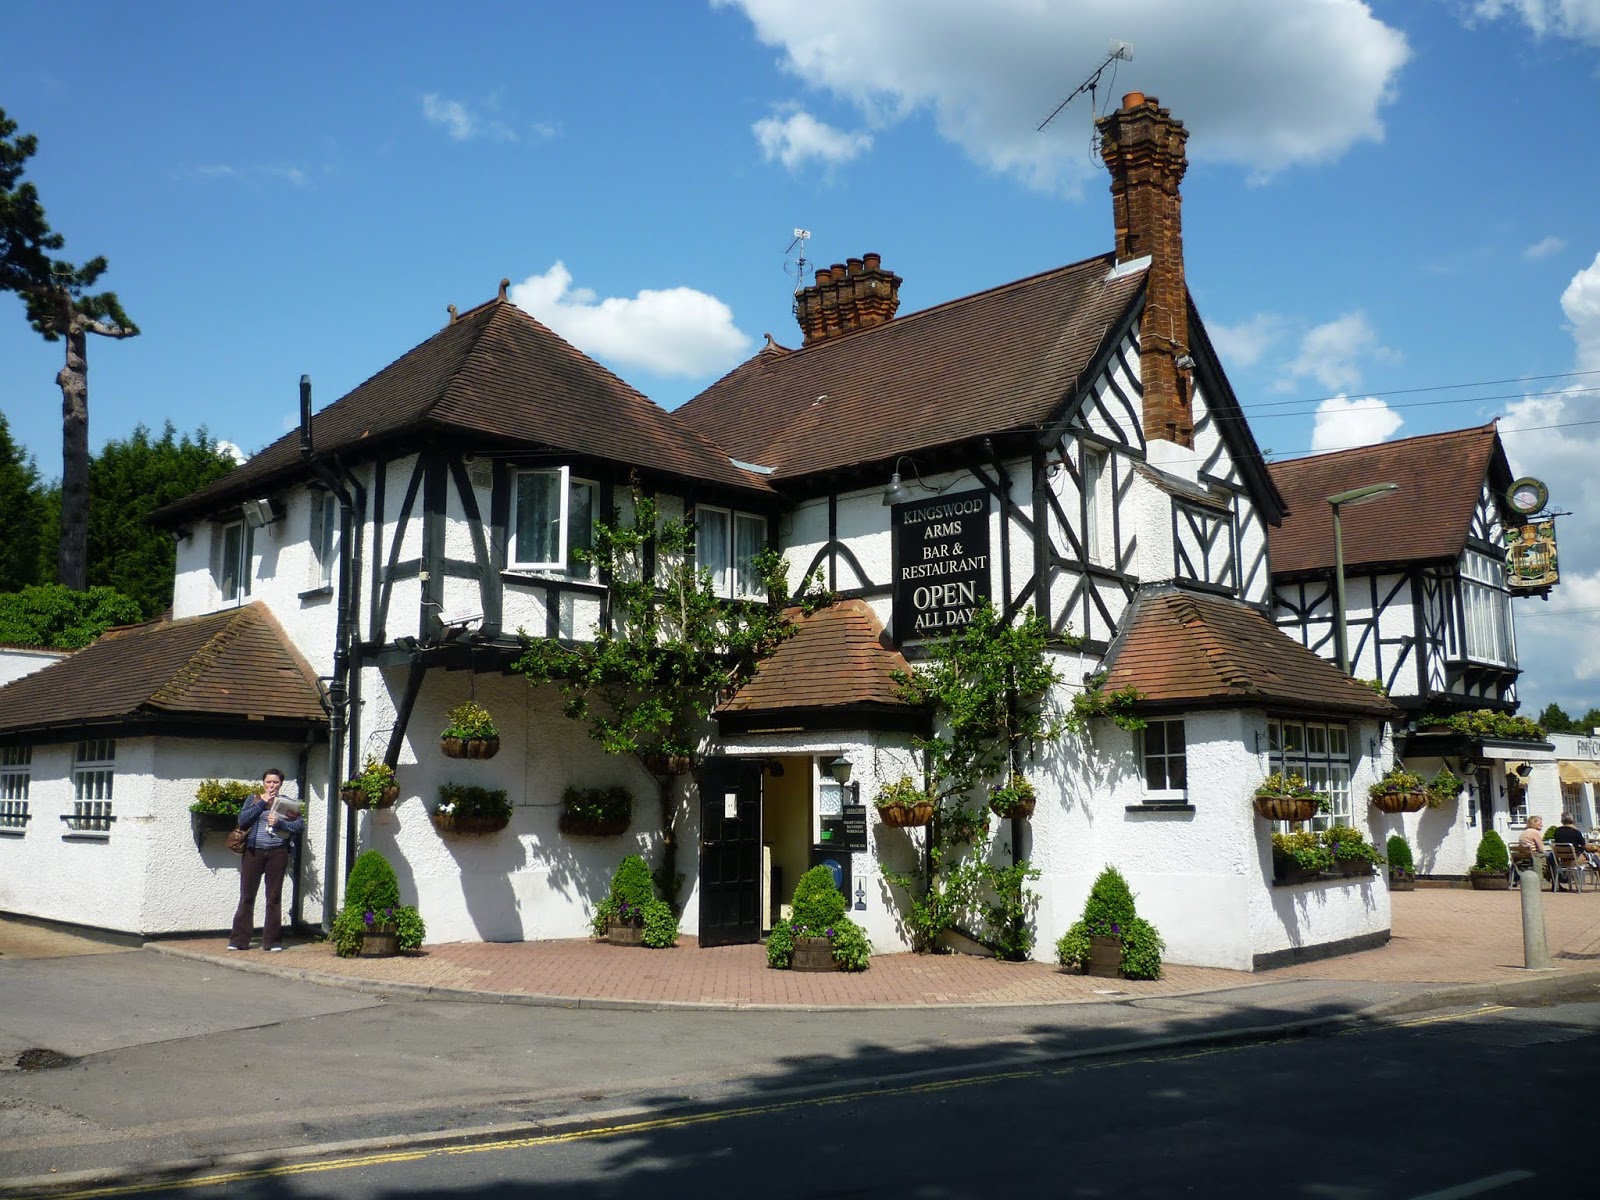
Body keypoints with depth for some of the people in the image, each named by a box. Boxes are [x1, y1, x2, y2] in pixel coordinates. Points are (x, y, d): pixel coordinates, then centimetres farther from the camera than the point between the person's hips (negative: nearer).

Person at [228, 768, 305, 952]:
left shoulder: (287, 803, 10)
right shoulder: (254, 800, 11)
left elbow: (300, 826, 0)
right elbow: (242, 820, -5)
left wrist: (279, 823, -13)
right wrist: (262, 803, -7)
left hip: (277, 853, 0)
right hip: (253, 852, 0)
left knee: (274, 898, 3)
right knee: (247, 897, 1)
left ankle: (272, 940, 9)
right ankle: (239, 940, 7)